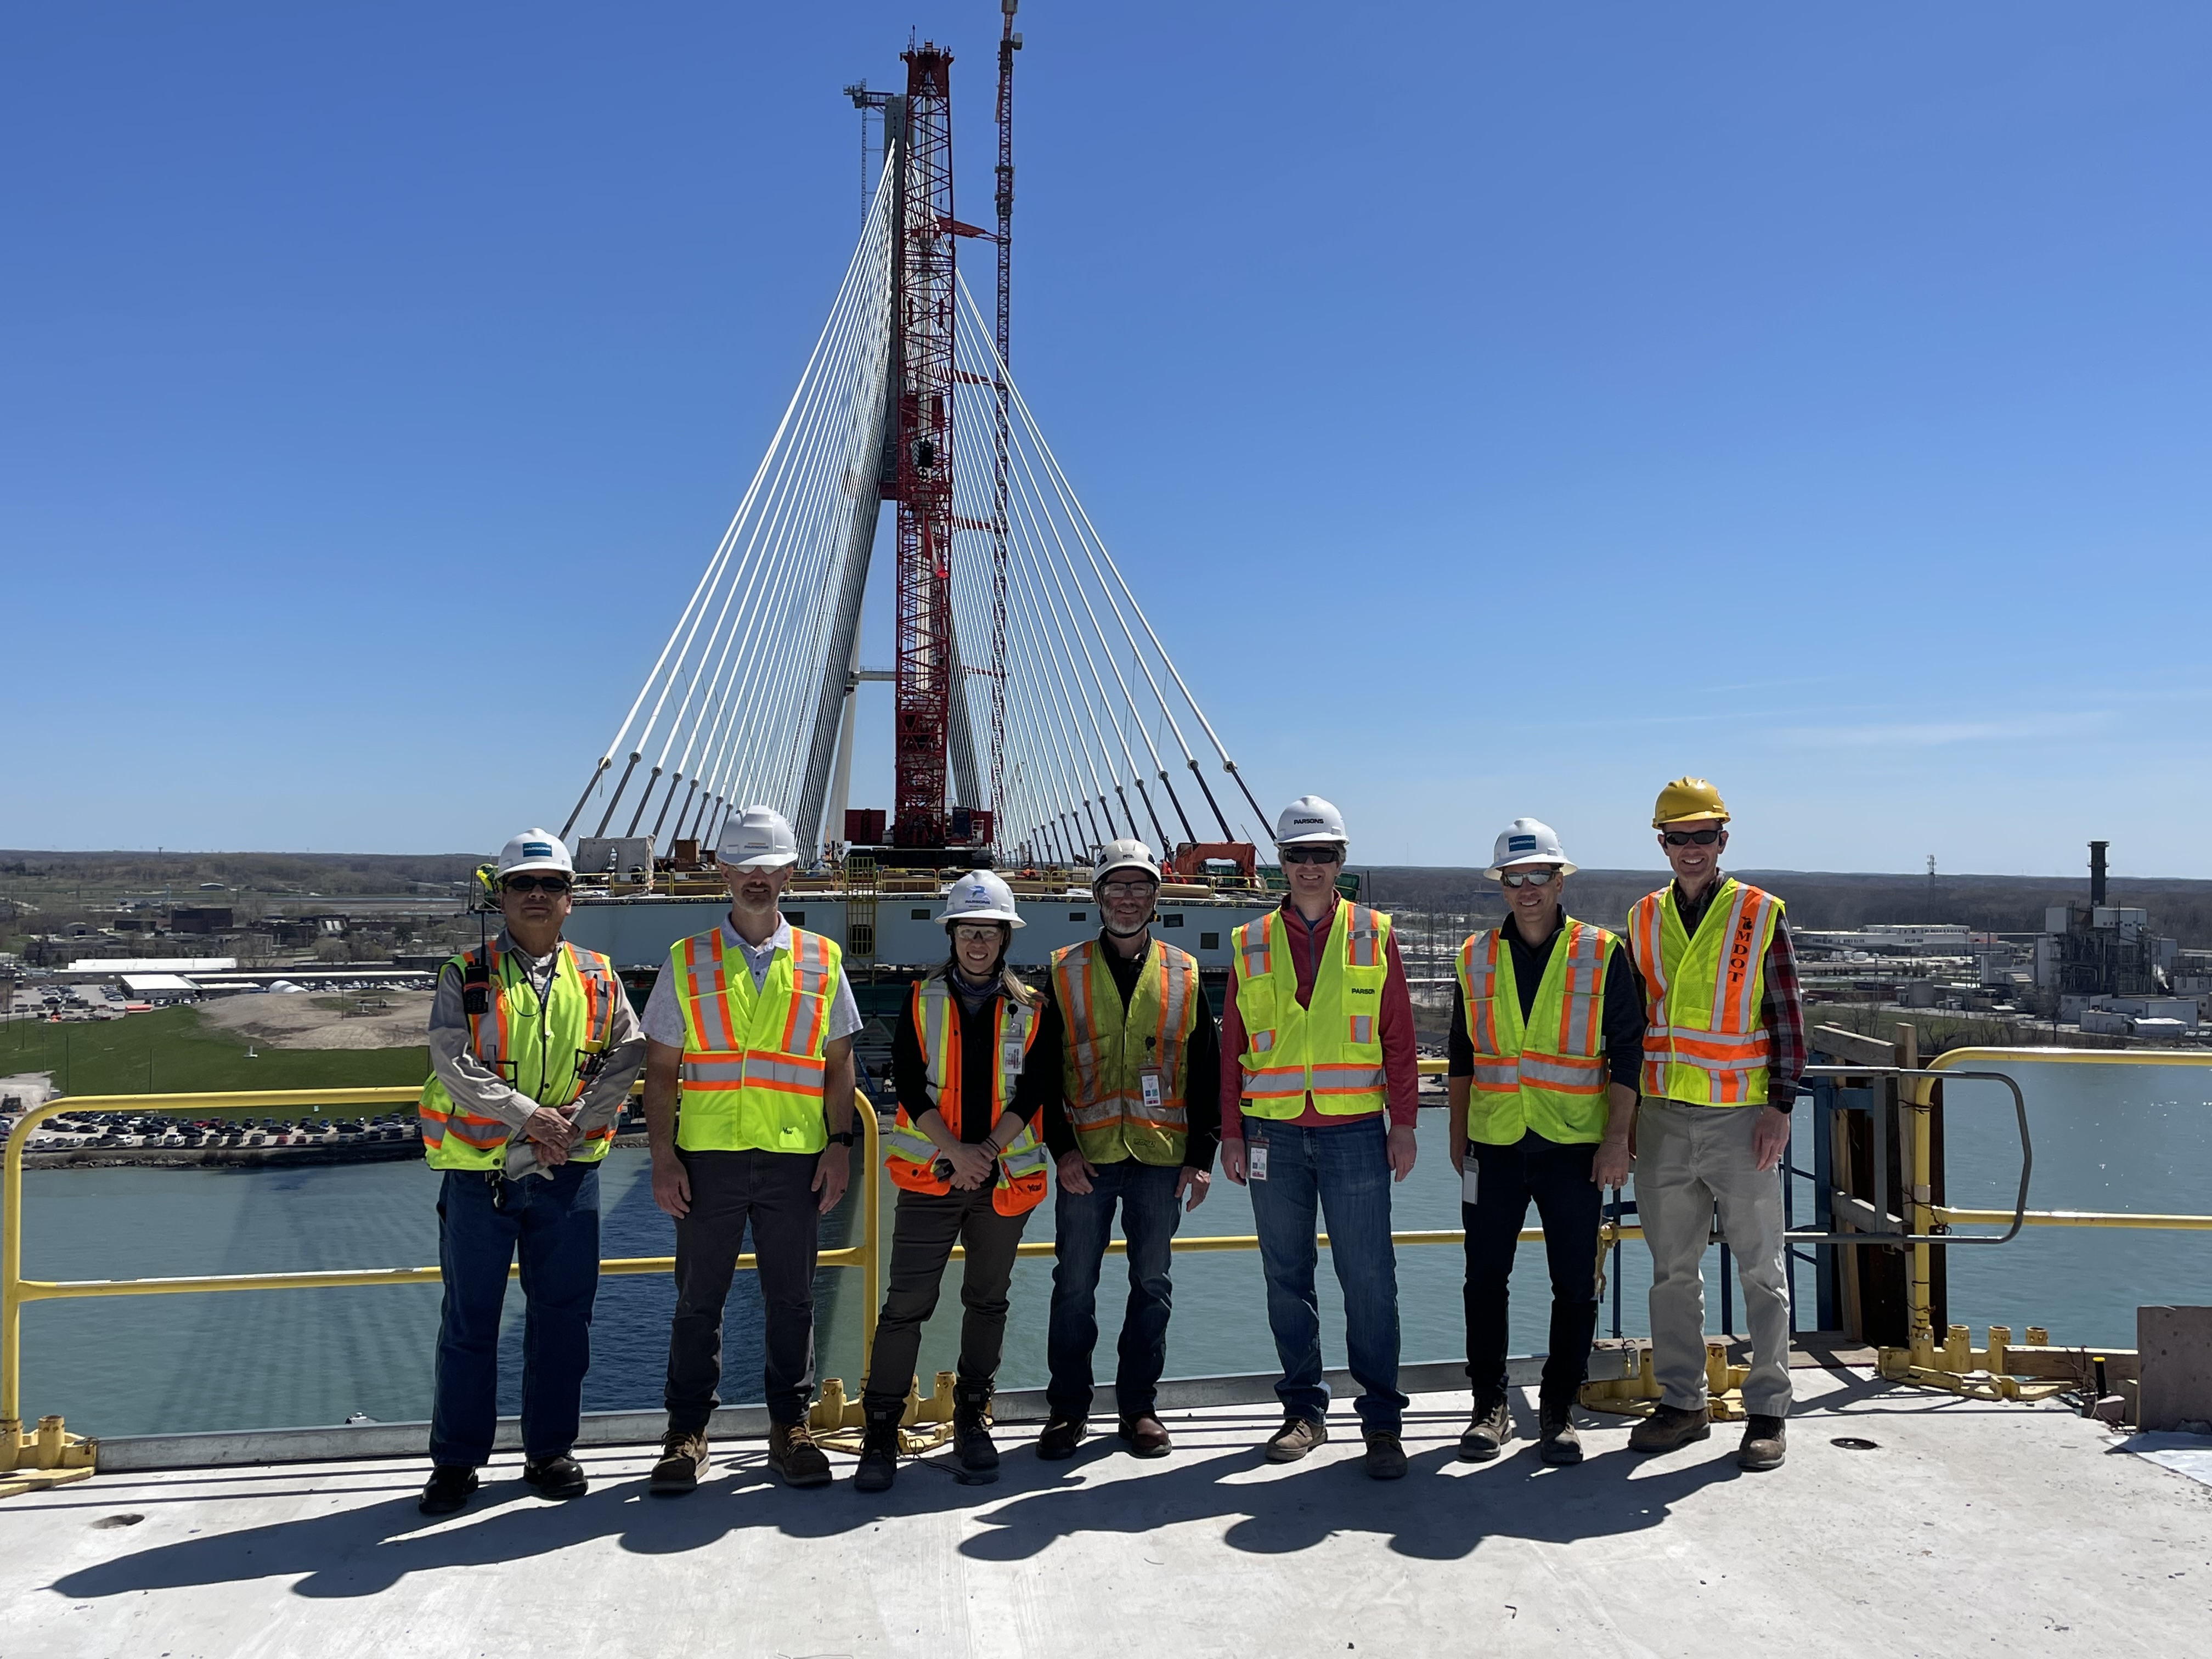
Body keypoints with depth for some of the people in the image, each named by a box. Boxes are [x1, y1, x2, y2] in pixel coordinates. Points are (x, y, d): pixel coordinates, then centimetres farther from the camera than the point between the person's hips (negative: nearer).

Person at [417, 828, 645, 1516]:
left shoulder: (598, 979, 7)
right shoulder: (465, 977, 0)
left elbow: (626, 1057, -1)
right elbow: (453, 1063, -12)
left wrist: (573, 1124, -15)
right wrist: (530, 1116, -20)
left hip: (567, 1172, 2)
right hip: (478, 1172, -2)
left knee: (562, 1315, 8)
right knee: (469, 1318, 6)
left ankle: (550, 1451, 22)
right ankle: (456, 1461, 19)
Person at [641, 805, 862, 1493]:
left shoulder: (822, 961, 7)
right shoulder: (687, 962, 5)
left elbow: (839, 1063, 8)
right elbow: (661, 1069, 4)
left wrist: (840, 1144, -1)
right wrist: (662, 1155, -3)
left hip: (795, 1155, 1)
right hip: (707, 1155, 0)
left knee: (791, 1300, 9)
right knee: (698, 1299, 8)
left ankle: (790, 1426, 22)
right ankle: (687, 1432, 20)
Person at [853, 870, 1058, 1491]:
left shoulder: (1032, 1010, 5)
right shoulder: (921, 1001, 3)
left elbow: (1034, 1090, -2)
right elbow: (909, 1085, -4)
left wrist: (988, 1149, -13)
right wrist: (955, 1151, -14)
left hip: (1005, 1177, 2)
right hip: (931, 1174, -1)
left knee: (988, 1301, 12)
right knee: (906, 1305, -4)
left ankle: (973, 1418, 26)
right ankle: (880, 1430, 5)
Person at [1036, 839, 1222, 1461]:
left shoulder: (1183, 975, 6)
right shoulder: (1064, 973, 3)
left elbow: (1206, 1073, 7)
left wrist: (1201, 1156, 1)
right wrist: (1061, 1148, -7)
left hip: (1161, 1157, 1)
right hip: (1086, 1157, -1)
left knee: (1152, 1284, 8)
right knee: (1074, 1285, 5)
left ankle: (1140, 1405, 22)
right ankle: (1068, 1407, 19)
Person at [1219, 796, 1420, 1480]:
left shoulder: (1374, 937, 4)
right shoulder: (1250, 944, 7)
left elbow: (1399, 1040, 4)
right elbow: (1233, 1045, 9)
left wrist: (1403, 1125, -1)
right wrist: (1231, 1134, 4)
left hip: (1355, 1132, -2)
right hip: (1275, 1135, 2)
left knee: (1368, 1280, 0)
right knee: (1287, 1278, 10)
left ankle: (1382, 1418, 11)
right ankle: (1305, 1409, 22)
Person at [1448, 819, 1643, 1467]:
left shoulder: (1602, 955, -2)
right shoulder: (1476, 958, 6)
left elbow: (1627, 1050, -3)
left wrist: (1617, 1139, -8)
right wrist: (1457, 1136, 11)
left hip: (1575, 1147, -2)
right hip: (1495, 1146, 2)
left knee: (1576, 1286, 5)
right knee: (1485, 1280, 6)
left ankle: (1558, 1409, 20)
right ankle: (1490, 1406, 20)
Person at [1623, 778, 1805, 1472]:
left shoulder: (1761, 916, -1)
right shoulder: (1644, 920, 8)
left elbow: (1787, 1021, -2)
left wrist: (1780, 1107, -9)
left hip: (1742, 1120, -3)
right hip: (1662, 1121, 4)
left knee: (1761, 1271, 5)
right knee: (1672, 1272, 10)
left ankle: (1767, 1410, 15)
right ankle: (1681, 1403, 21)